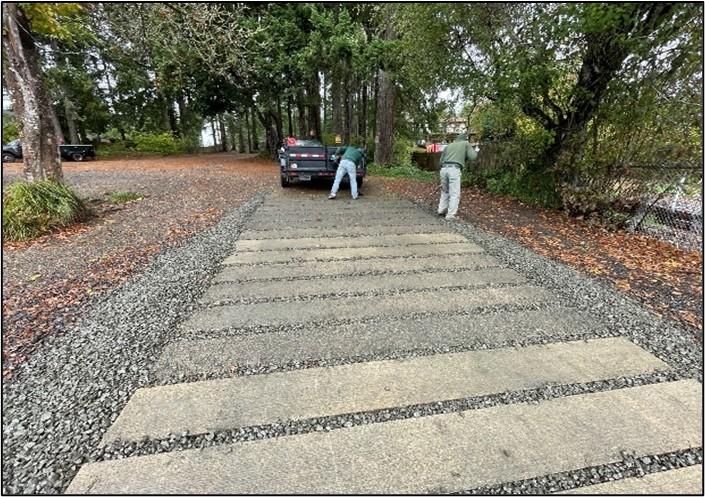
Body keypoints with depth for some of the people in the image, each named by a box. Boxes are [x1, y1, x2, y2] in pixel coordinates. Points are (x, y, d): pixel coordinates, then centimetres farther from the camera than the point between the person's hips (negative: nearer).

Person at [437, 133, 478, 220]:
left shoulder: (449, 146, 26)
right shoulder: (466, 144, 17)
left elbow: (441, 160, 21)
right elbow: (472, 157, 8)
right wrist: (476, 151, 29)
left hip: (444, 169, 5)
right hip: (454, 169, -5)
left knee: (445, 191, 20)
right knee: (454, 194, -1)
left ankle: (442, 210, 22)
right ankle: (450, 215, -4)